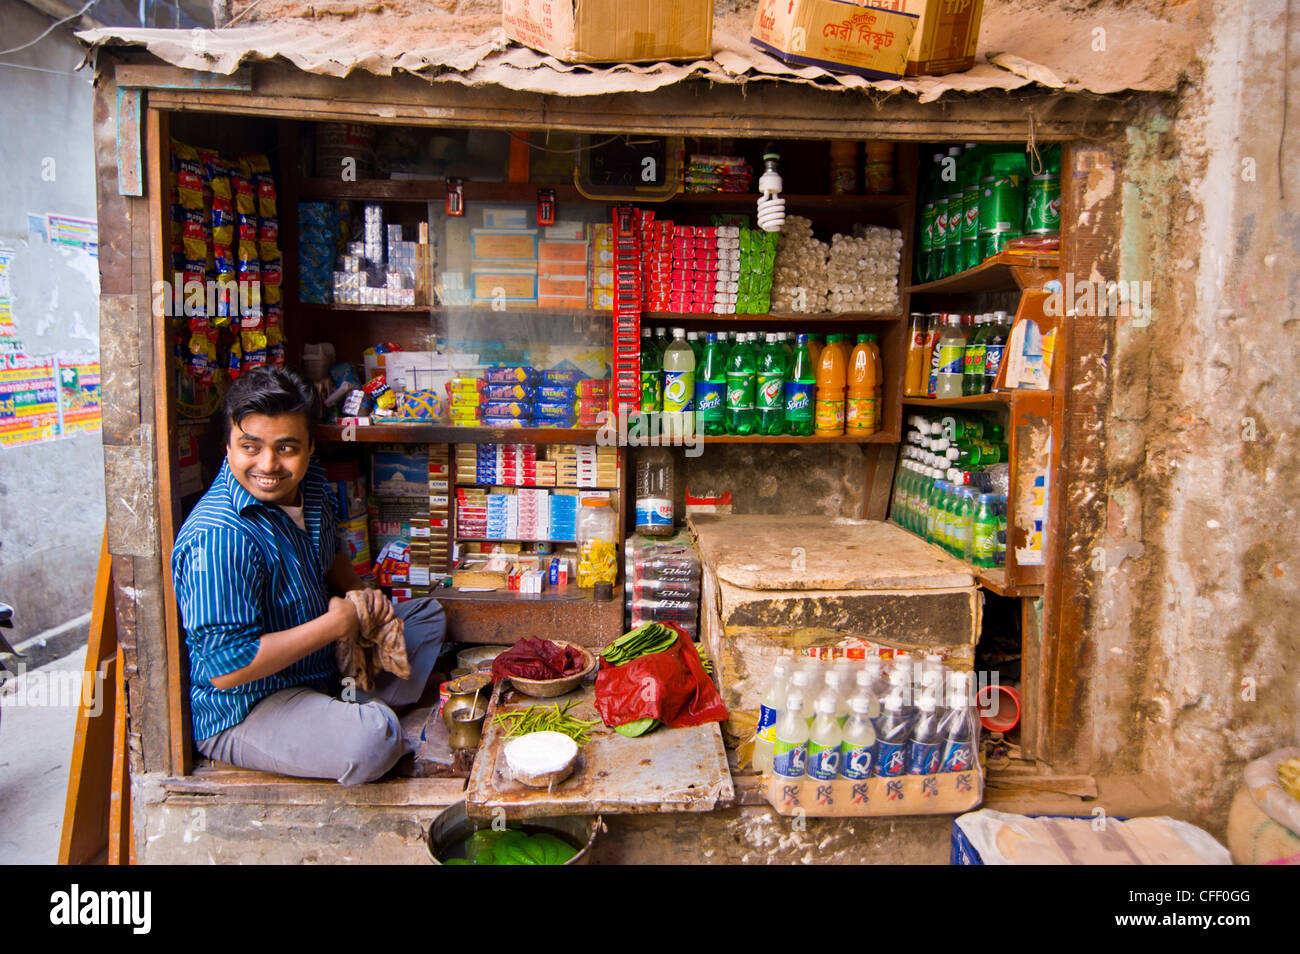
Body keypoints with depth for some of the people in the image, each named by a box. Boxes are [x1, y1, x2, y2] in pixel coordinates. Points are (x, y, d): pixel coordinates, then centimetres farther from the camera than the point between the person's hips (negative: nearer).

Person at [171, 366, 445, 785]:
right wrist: (336, 622, -23)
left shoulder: (310, 484, -3)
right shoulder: (220, 536, -29)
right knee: (372, 741, -35)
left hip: (320, 666, 9)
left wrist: (359, 593, -1)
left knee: (428, 615, 19)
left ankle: (358, 706, -1)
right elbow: (227, 667, -31)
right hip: (240, 713, -9)